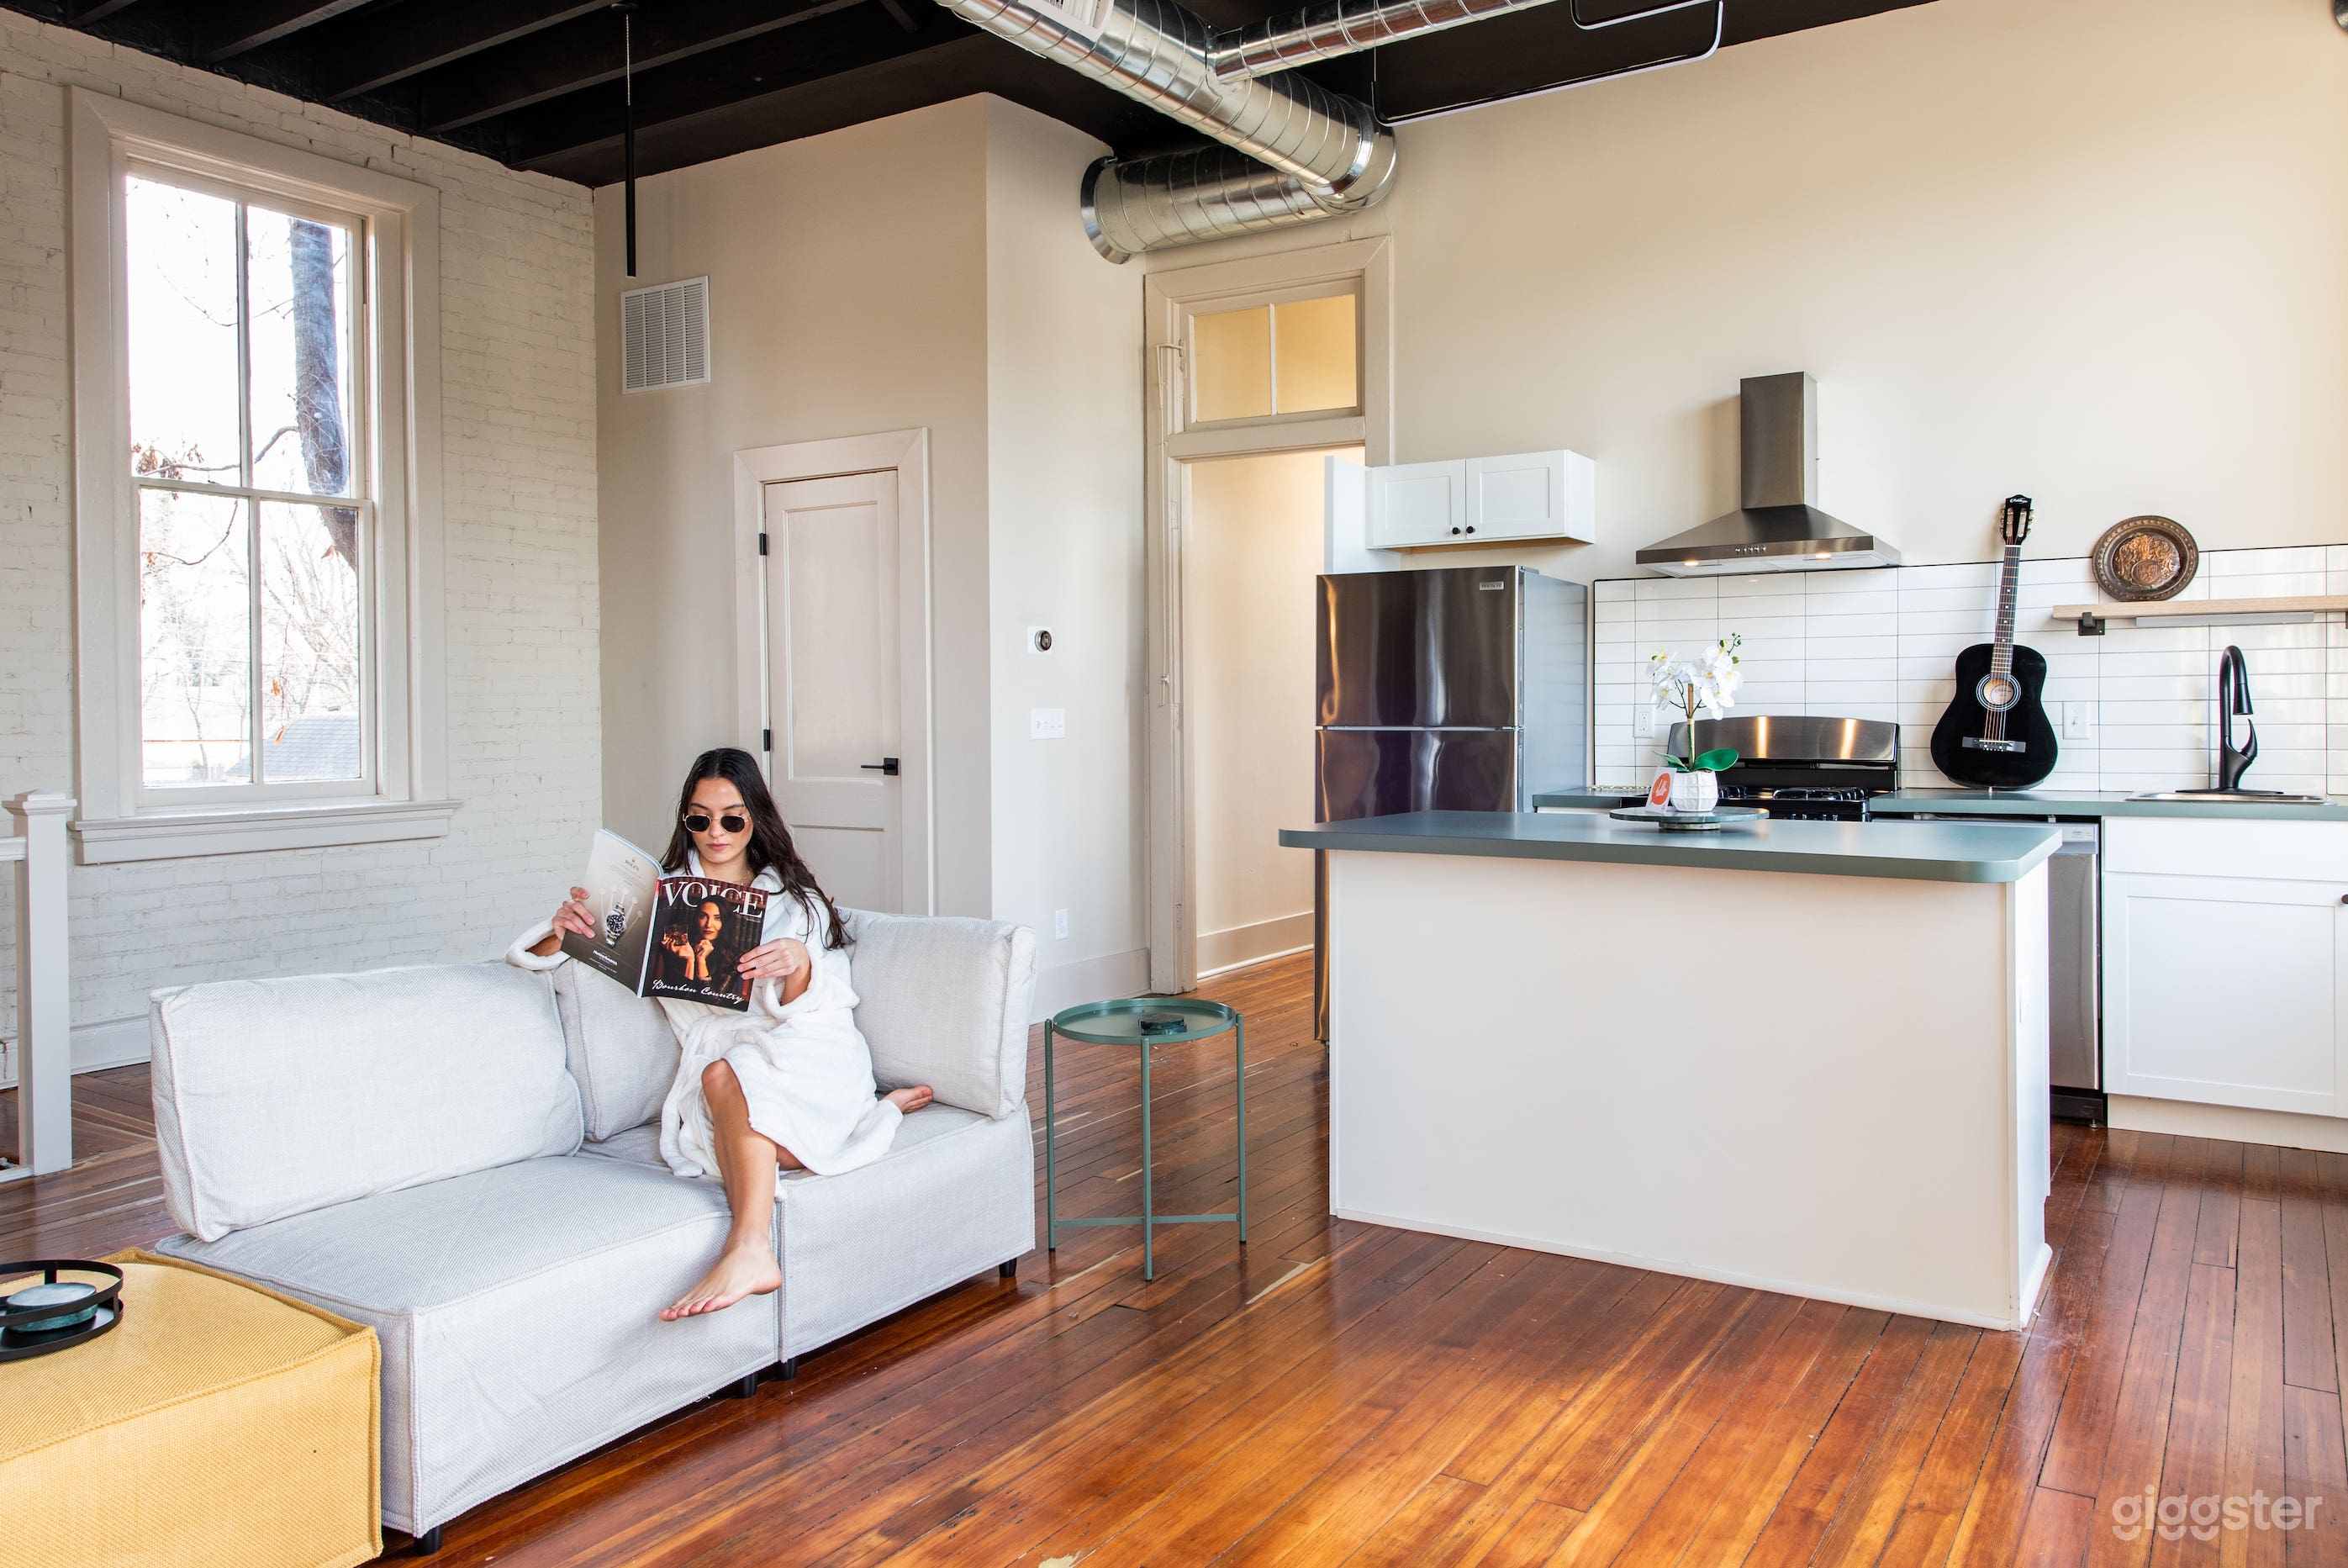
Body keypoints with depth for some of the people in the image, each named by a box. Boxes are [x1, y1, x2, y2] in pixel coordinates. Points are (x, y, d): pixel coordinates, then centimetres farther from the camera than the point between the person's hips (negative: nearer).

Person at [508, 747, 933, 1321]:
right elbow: (530, 955, 18)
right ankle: (876, 1110, -17)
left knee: (724, 1072, -37)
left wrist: (799, 963, -20)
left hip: (806, 1051, -2)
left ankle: (749, 1249, -50)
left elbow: (822, 1004, 4)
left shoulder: (796, 900, 16)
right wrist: (562, 928, -8)